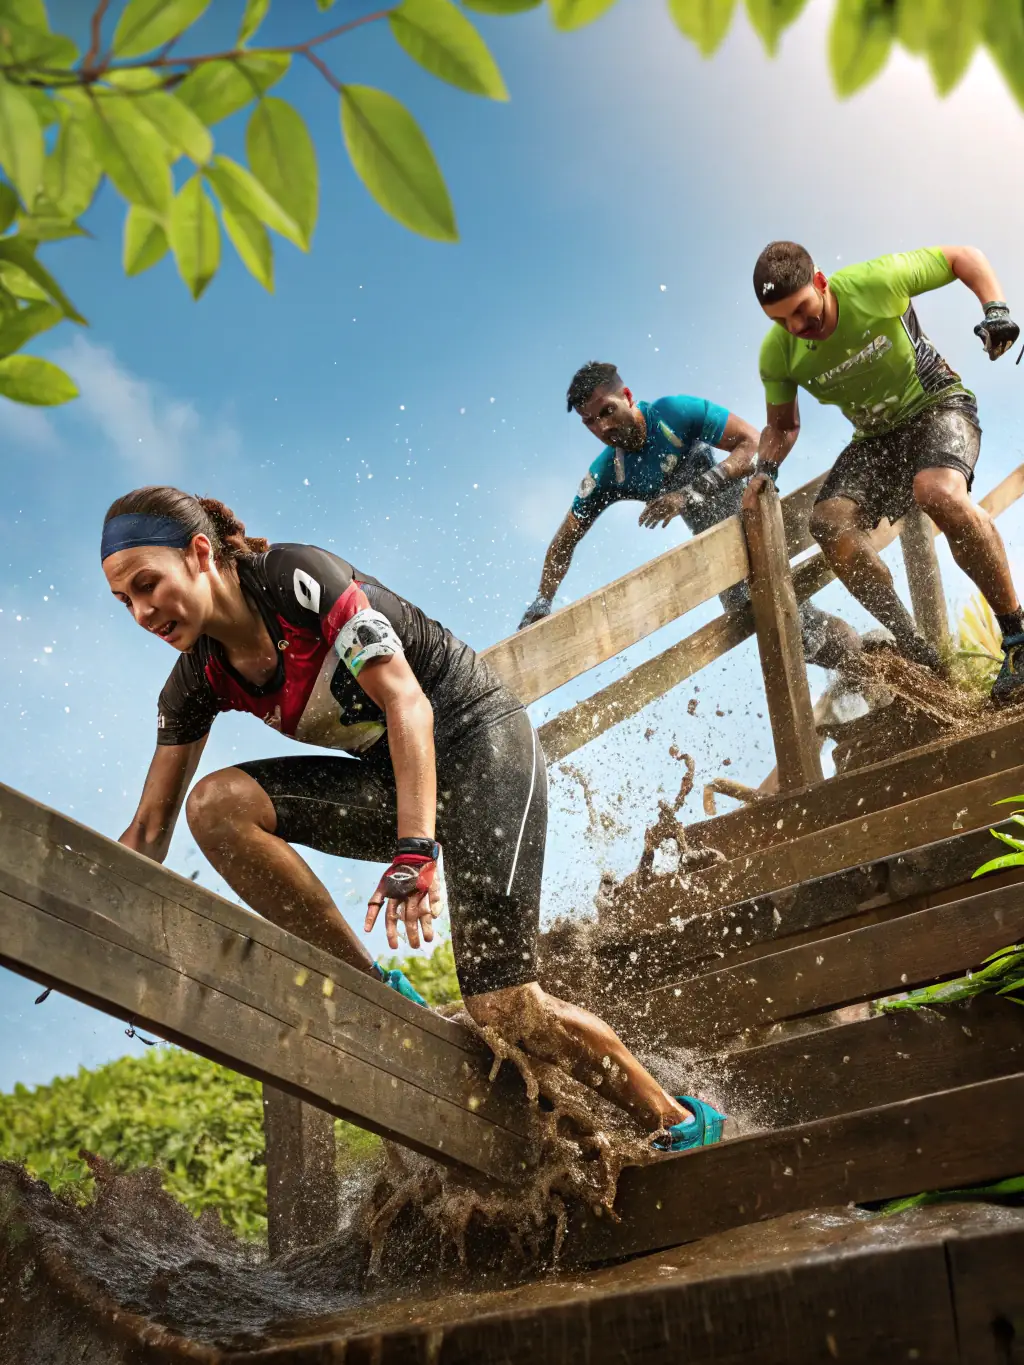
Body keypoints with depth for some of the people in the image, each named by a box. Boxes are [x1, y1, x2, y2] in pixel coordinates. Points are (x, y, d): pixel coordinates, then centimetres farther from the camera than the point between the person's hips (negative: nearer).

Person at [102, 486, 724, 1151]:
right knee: (216, 805, -18)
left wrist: (414, 853, -35)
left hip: (477, 740, -6)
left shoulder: (297, 576, -20)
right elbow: (151, 827, 4)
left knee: (504, 1008, -16)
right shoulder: (198, 681, -1)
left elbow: (408, 702, -25)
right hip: (391, 775, 7)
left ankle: (684, 1123, 6)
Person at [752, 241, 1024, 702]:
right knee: (830, 521, -23)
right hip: (876, 437, 5)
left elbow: (964, 256, -9)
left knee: (938, 491, -37)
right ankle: (916, 652, -13)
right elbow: (782, 425, 6)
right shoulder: (777, 355, -13)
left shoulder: (876, 281, -24)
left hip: (939, 405, -4)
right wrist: (765, 467, -14)